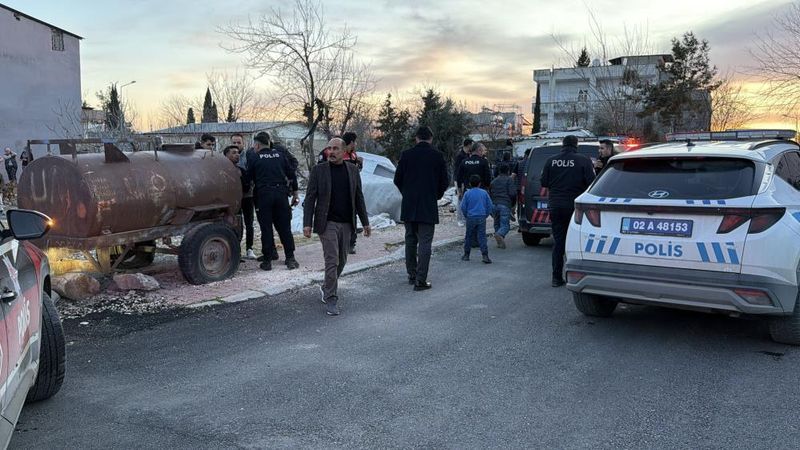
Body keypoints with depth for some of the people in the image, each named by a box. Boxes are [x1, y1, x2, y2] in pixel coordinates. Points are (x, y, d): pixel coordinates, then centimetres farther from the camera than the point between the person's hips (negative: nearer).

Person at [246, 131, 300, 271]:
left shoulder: (253, 158, 0)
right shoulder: (280, 155, 9)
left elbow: (248, 178, 1)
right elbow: (291, 174, 7)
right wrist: (295, 193, 12)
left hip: (263, 195, -3)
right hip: (281, 193, 3)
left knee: (266, 228, 4)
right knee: (284, 227, 9)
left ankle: (267, 260, 7)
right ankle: (290, 258, 10)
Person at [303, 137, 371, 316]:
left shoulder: (352, 170, 6)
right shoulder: (318, 170, -3)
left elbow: (359, 197, 11)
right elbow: (310, 199, -3)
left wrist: (365, 222, 10)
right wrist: (307, 224, -10)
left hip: (346, 224, 4)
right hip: (327, 223, -4)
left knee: (341, 260, 13)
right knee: (332, 261, -8)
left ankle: (327, 288, 35)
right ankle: (331, 299, 1)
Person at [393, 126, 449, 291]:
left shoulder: (406, 154, 0)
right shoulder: (437, 155, -4)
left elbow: (397, 180, 3)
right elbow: (444, 181, -1)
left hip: (408, 206, 3)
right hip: (428, 206, -2)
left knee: (410, 241, 15)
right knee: (425, 242, -1)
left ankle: (412, 275, 24)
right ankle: (420, 280, -4)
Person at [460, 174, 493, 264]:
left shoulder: (467, 193, -1)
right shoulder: (484, 193, 2)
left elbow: (463, 207, -1)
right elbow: (490, 206, 4)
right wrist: (486, 215, 14)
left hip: (470, 218, 0)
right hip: (482, 218, 0)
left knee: (469, 237, 11)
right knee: (482, 237, -1)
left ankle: (466, 255, 20)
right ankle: (485, 256, -11)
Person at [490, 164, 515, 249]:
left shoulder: (493, 181, 20)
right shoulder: (509, 180, 3)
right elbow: (512, 194, -6)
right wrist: (513, 205, 9)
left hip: (494, 205, 5)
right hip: (505, 205, -5)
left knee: (497, 224, 14)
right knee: (505, 225, -6)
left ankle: (500, 242, 5)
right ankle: (499, 234, -35)